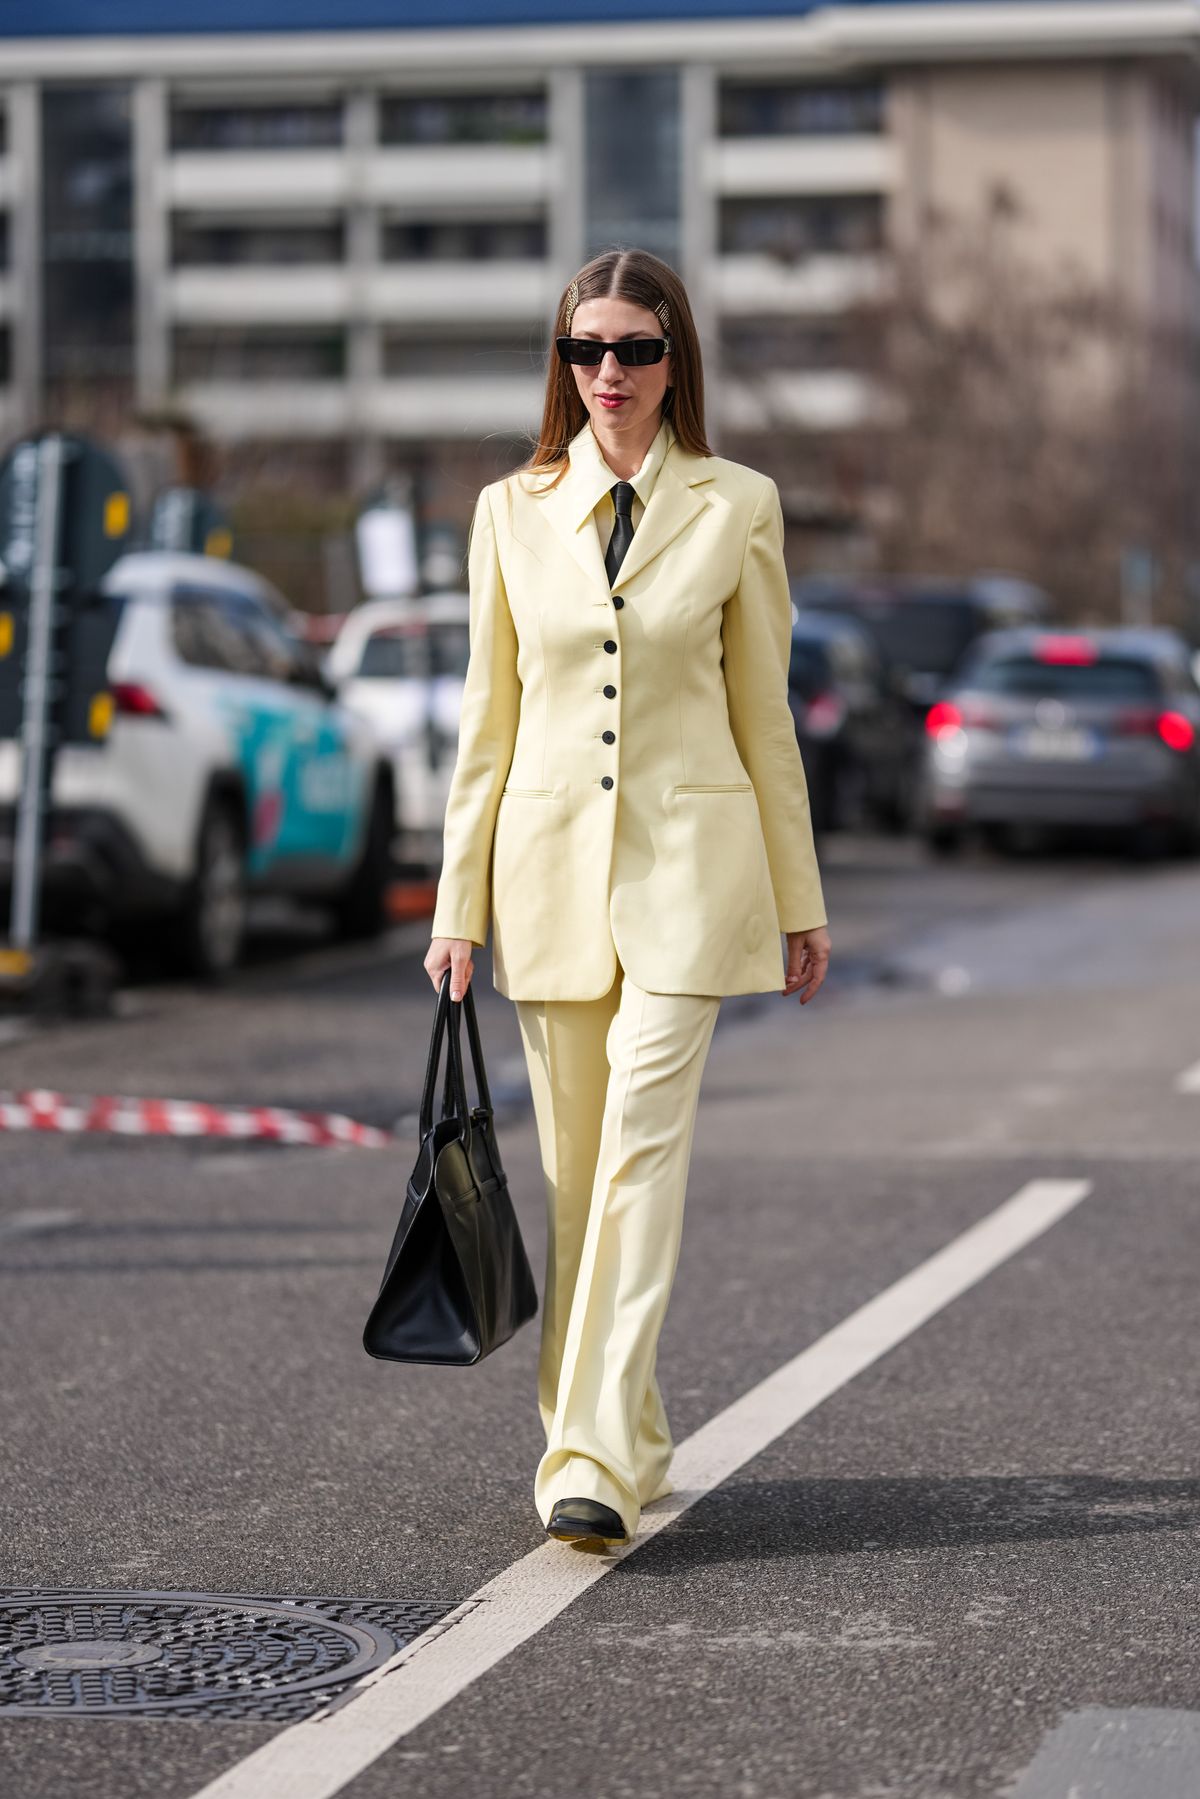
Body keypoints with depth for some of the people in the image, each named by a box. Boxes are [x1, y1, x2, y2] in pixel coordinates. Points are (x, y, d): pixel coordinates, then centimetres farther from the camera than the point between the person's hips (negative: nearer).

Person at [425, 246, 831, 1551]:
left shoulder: (737, 508, 2)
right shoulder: (512, 513, 7)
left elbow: (763, 710, 6)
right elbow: (488, 716, 9)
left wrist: (799, 902, 7)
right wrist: (457, 903, 5)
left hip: (687, 862, -3)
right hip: (550, 862, 3)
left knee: (641, 1147, -13)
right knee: (574, 1165, 7)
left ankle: (597, 1459, -15)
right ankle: (623, 1432, 22)